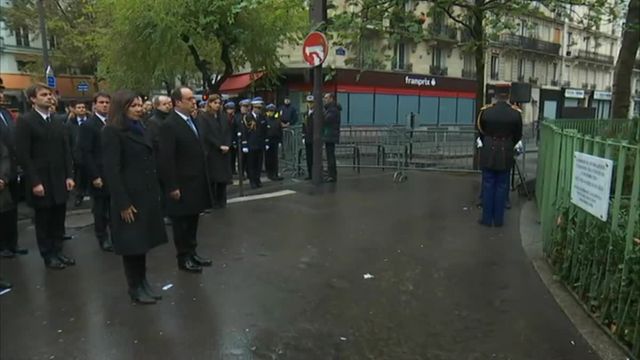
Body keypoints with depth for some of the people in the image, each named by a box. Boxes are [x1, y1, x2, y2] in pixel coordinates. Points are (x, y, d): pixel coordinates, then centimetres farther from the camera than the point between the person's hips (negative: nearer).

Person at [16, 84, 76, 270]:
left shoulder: (58, 122, 11)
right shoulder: (25, 121, -7)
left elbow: (66, 151, 11)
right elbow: (23, 155, -12)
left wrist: (69, 176, 3)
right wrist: (35, 182, -16)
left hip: (59, 180, 5)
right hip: (41, 182, -5)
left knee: (58, 219, 10)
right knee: (43, 221, 7)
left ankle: (58, 251, 23)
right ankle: (48, 256, 19)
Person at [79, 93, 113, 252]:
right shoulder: (88, 125, -6)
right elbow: (85, 153, -11)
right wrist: (94, 176, -16)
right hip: (100, 176, -4)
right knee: (100, 210, 7)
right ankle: (103, 239, 20)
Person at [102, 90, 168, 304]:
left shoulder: (140, 129, 14)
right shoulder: (112, 132, -11)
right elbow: (111, 170, -16)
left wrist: (156, 191, 11)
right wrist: (123, 203, -19)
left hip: (147, 194, 7)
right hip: (130, 197, -7)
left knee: (143, 240, 15)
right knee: (132, 243, 4)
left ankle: (143, 282, 27)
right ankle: (135, 288, 18)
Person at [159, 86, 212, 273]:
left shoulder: (192, 120, 9)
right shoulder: (169, 125, -16)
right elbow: (166, 159, -18)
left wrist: (204, 178, 13)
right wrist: (172, 186, -19)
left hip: (196, 182, 8)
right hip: (182, 184, -8)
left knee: (193, 219, 17)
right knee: (182, 221, 7)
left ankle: (192, 252, 31)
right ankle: (183, 258, 20)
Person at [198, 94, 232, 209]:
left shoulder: (223, 117, 13)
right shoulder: (203, 117, -5)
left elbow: (228, 133, 8)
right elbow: (206, 135, -12)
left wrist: (227, 145, -8)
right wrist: (220, 146, -16)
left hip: (224, 151, 5)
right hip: (211, 152, -5)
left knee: (223, 176, 5)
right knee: (212, 177, -1)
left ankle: (221, 201, 16)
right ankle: (212, 202, 8)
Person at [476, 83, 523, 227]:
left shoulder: (485, 111, -9)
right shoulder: (516, 113, -8)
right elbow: (518, 136, 5)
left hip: (488, 152, 0)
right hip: (506, 153, 1)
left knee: (488, 185, 7)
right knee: (501, 186, 9)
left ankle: (487, 219, 12)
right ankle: (498, 219, 14)